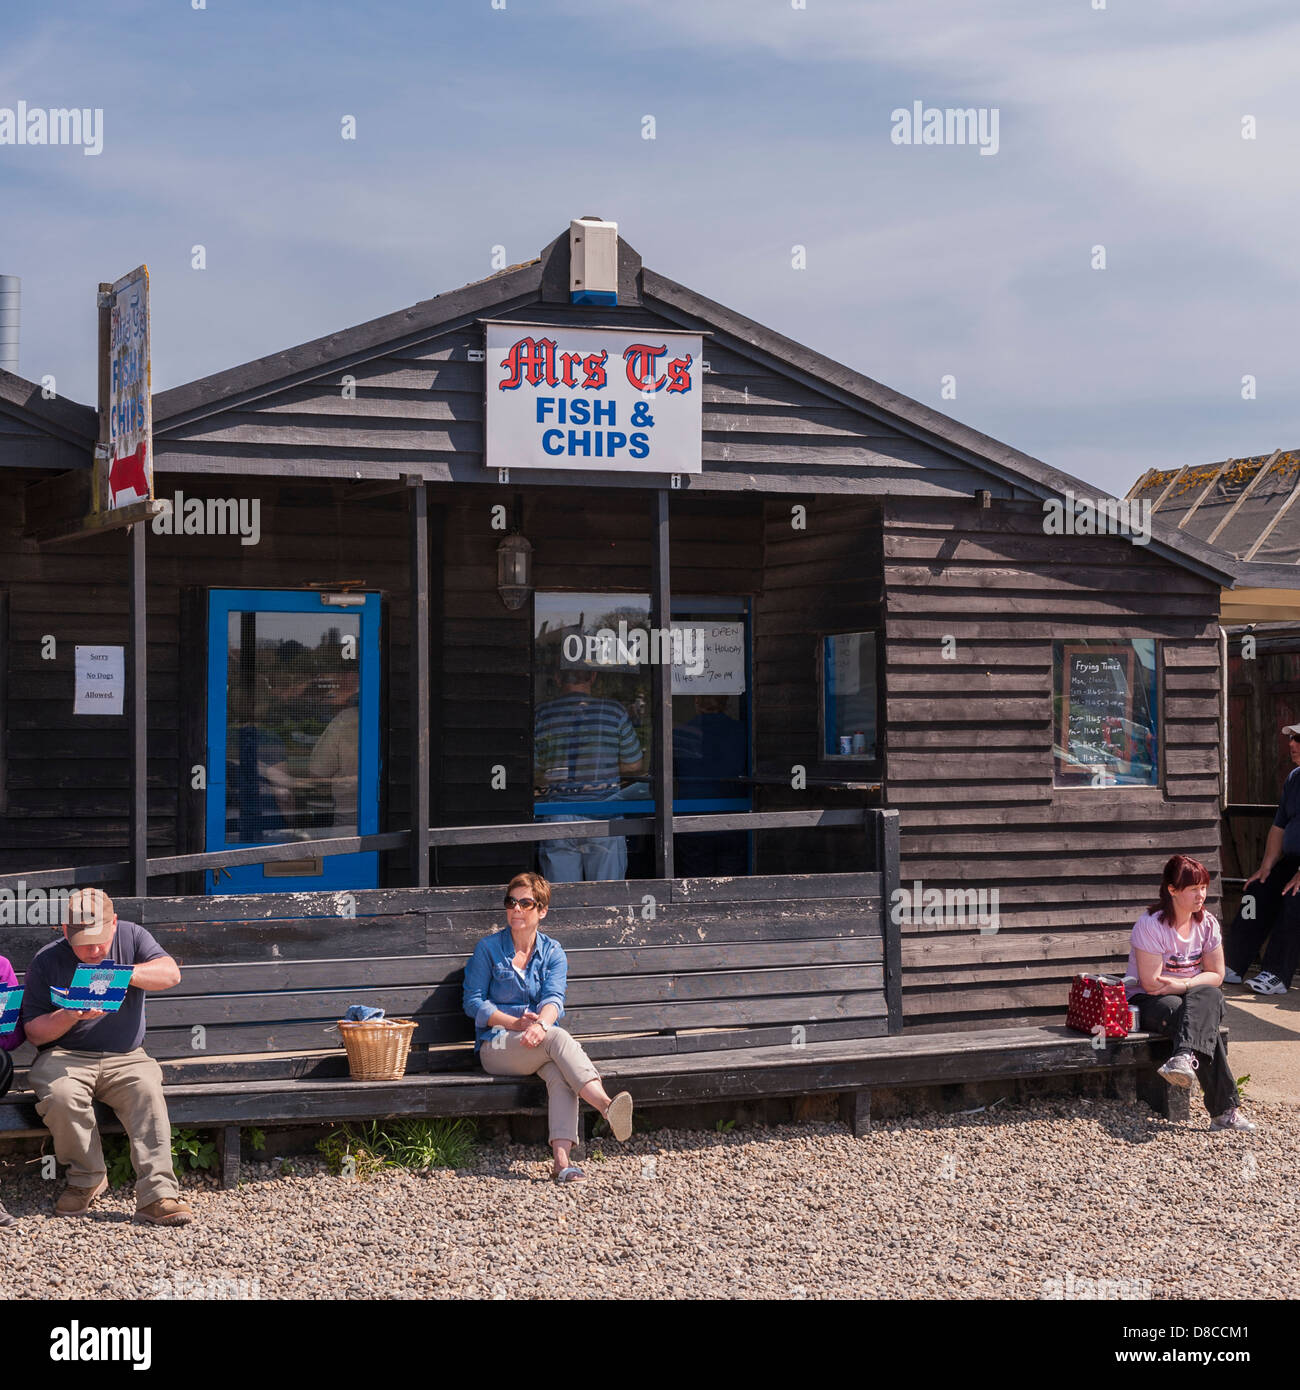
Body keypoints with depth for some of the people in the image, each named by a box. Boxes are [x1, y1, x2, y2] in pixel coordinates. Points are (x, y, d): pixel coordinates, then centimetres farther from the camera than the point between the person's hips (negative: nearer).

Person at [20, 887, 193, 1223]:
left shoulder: (131, 937, 6)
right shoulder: (46, 961, 1)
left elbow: (171, 973, -8)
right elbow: (34, 1031, 1)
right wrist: (72, 1016, -18)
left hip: (125, 1058, 1)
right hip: (65, 1056, -1)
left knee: (147, 1091, -31)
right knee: (61, 1095, -34)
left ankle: (157, 1194, -33)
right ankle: (87, 1179, -9)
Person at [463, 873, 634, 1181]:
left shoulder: (552, 952, 13)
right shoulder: (488, 948, 7)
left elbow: (554, 997, -4)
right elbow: (474, 1002, 1)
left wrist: (541, 1023, -28)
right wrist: (515, 1023, -14)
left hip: (539, 1040, 3)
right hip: (497, 1046, -3)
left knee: (559, 1073, -34)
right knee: (558, 1039, -34)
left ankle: (562, 1160, -49)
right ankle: (607, 1107, -53)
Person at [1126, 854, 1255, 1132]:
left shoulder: (1207, 923, 2)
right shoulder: (1150, 925, -16)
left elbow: (1215, 975, 4)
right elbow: (1151, 983, -19)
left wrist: (1183, 986, -14)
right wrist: (1193, 981, -10)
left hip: (1195, 997, 5)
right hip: (1147, 1001, -5)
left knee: (1210, 996, -34)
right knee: (1205, 1024, -34)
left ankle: (1183, 1057, -53)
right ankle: (1224, 1111, -41)